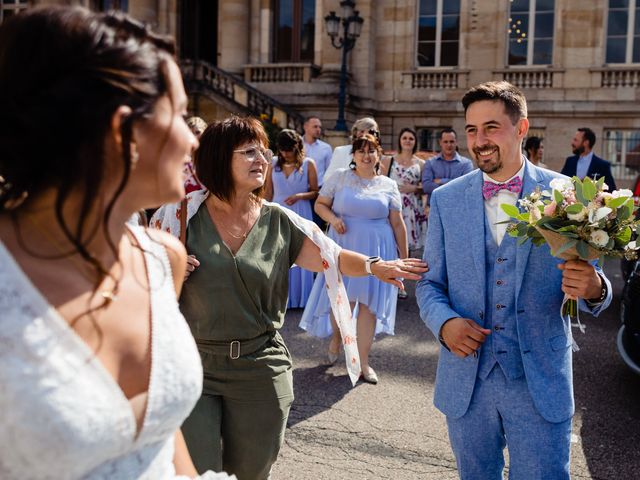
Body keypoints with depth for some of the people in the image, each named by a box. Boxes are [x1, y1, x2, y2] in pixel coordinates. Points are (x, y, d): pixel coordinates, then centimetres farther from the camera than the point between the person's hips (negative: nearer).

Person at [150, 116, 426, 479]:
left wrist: (374, 266, -18)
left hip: (261, 369, 2)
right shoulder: (183, 214, -4)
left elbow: (334, 256, 1)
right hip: (191, 367, -2)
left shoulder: (280, 222, 2)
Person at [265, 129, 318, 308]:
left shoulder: (308, 164, -3)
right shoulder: (274, 164, 4)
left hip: (300, 216, -2)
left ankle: (299, 298, 15)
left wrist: (299, 196, -18)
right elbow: (268, 192, 8)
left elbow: (315, 192, -1)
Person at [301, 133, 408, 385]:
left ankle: (363, 362, 14)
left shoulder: (388, 185, 5)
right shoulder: (339, 177, 2)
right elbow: (320, 204, 7)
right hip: (343, 247, -1)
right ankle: (335, 338, 36)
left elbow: (397, 223, 6)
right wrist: (333, 218, -14)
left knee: (369, 303, 3)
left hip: (375, 250, 1)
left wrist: (404, 257, 6)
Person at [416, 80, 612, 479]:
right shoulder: (446, 199, 2)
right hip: (467, 379, 2)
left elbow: (590, 281, 0)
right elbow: (430, 283, 6)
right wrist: (445, 323, -15)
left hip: (541, 382, -2)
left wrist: (594, 288, -24)